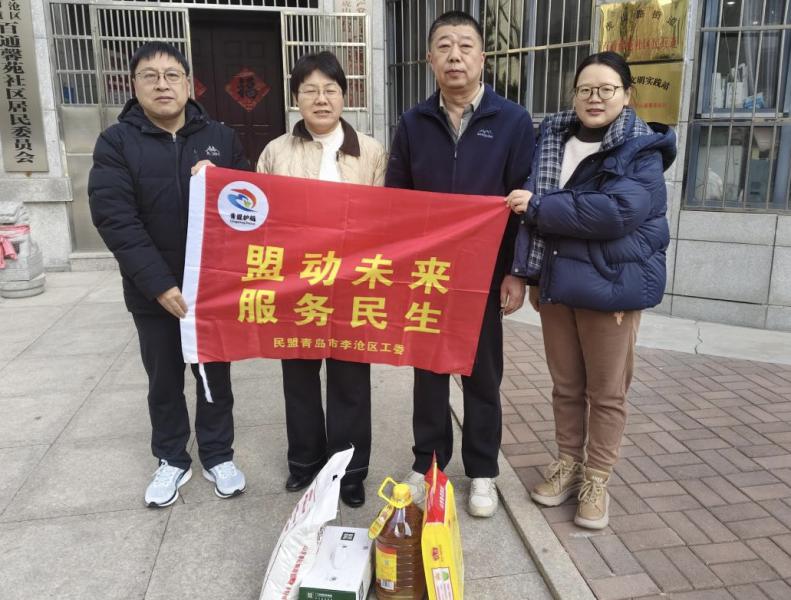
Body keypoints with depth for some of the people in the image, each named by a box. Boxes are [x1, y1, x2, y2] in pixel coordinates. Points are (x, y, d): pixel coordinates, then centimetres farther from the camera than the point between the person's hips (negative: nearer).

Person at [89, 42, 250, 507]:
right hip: (153, 292, -1)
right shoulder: (117, 142, -3)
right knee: (165, 381, 14)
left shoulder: (221, 138, 4)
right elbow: (114, 217, -13)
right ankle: (172, 460, 33)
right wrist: (160, 284, -21)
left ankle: (218, 456, 31)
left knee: (216, 376, 13)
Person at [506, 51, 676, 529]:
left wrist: (538, 205, -20)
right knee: (566, 384, 14)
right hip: (557, 282, 5)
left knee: (607, 390, 7)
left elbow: (615, 212, -24)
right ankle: (569, 463, 31)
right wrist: (534, 275, 11)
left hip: (612, 285, -4)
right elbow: (533, 201, 13)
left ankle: (597, 480, 22)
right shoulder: (554, 138, 8)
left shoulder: (642, 151, -8)